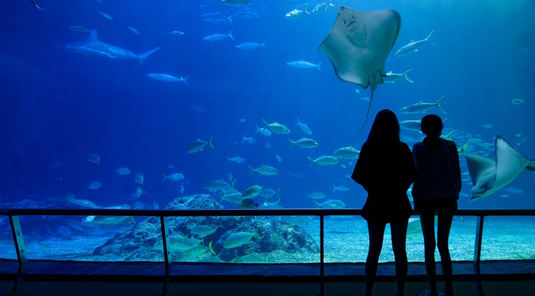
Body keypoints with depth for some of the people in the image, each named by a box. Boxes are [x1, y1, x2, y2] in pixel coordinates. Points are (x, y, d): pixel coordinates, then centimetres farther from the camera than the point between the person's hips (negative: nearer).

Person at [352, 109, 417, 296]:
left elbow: (359, 177, -6)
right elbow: (411, 176, -4)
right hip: (398, 204, 0)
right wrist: (399, 189, 9)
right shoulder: (402, 149, -7)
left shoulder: (368, 148, -8)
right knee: (399, 250, 10)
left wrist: (374, 191, 7)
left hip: (376, 204, 0)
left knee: (374, 250, 11)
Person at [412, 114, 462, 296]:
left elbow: (418, 175, -9)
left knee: (429, 246, 7)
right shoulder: (450, 146, 0)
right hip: (448, 199, 2)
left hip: (426, 199, -2)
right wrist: (455, 194, 14)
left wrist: (416, 197, 0)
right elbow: (457, 174, 2)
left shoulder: (418, 148, -6)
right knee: (443, 245, 11)